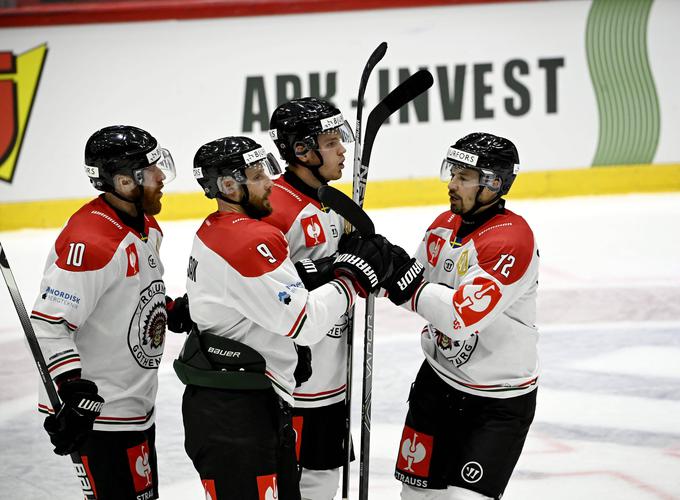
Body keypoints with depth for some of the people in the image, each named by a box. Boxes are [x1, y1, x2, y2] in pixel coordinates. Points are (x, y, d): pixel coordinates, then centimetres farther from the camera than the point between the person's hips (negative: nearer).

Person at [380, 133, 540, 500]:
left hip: (499, 400, -7)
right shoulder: (445, 225, 2)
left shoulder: (512, 239, -24)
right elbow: (417, 284, 14)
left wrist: (404, 281, -28)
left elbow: (464, 315, -33)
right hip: (439, 378, 7)